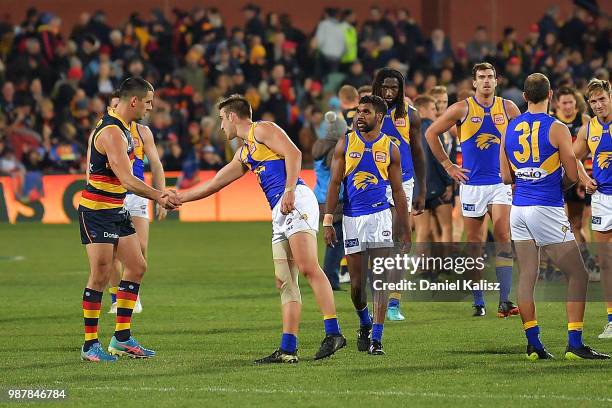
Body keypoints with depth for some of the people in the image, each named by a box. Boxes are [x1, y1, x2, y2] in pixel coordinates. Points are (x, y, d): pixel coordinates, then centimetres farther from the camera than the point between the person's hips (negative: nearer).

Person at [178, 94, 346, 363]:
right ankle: (288, 350, -3)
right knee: (285, 283, 2)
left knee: (308, 267, -21)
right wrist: (178, 197, 42)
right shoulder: (243, 154, 30)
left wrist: (289, 190, -21)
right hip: (280, 213, 10)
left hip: (297, 201, -10)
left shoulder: (263, 130, 4)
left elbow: (293, 153, -11)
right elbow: (214, 184, 38)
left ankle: (333, 333, -28)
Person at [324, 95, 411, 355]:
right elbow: (334, 184, 3)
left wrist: (406, 231, 7)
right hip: (352, 218, 1)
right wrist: (328, 221, -4)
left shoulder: (390, 148, 3)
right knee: (357, 282, 5)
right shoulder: (345, 144, 3)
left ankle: (376, 339, -10)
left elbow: (398, 192, 8)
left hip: (379, 216, -1)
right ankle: (364, 323, 33)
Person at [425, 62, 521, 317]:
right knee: (474, 244, 4)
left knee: (502, 234, -15)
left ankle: (504, 301, -18)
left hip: (501, 183, 0)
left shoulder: (508, 108, 4)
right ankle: (478, 303, 13)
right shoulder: (462, 109, -2)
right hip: (472, 184, 0)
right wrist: (448, 165, 4)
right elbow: (431, 133, 6)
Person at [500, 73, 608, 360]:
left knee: (526, 277, 8)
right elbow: (572, 175, -8)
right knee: (577, 275, 2)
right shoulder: (556, 129, -9)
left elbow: (506, 177, 10)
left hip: (519, 208, 6)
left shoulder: (510, 128, 7)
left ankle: (533, 344, 6)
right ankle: (574, 344, -5)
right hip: (548, 208, -6)